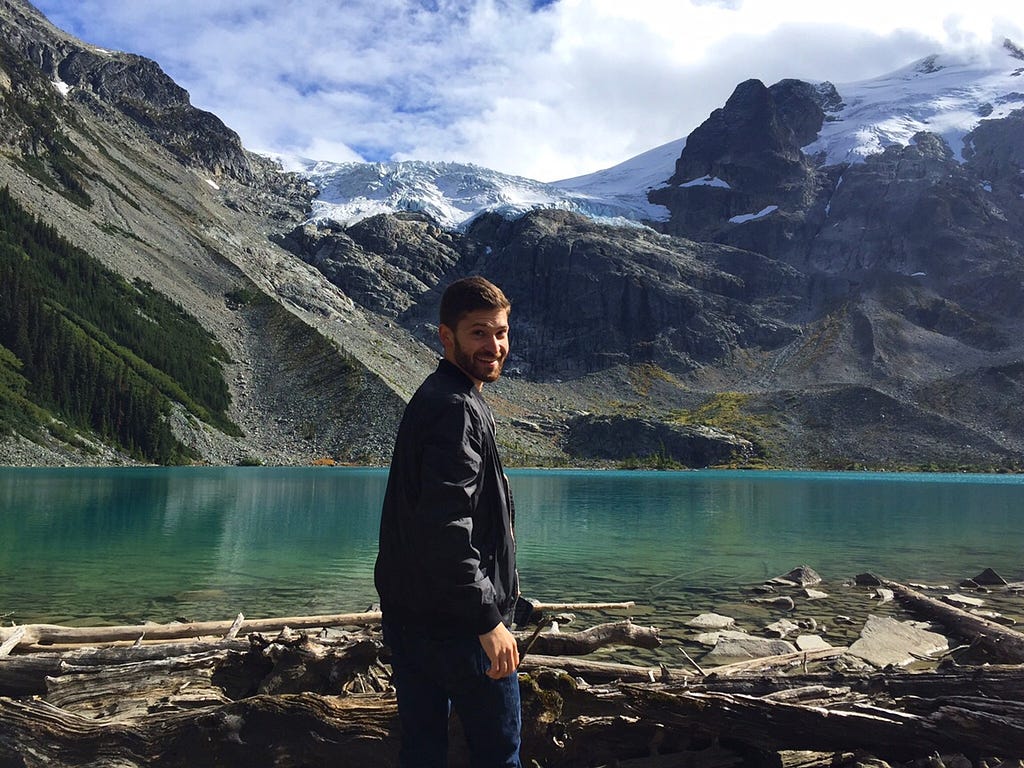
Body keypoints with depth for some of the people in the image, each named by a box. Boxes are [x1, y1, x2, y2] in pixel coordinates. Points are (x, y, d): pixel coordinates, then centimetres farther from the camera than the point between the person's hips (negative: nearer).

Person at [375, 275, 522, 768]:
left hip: (406, 611, 10)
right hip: (458, 618, -10)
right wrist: (488, 620, -24)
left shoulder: (430, 398, 14)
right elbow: (446, 527, -28)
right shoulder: (456, 408, -19)